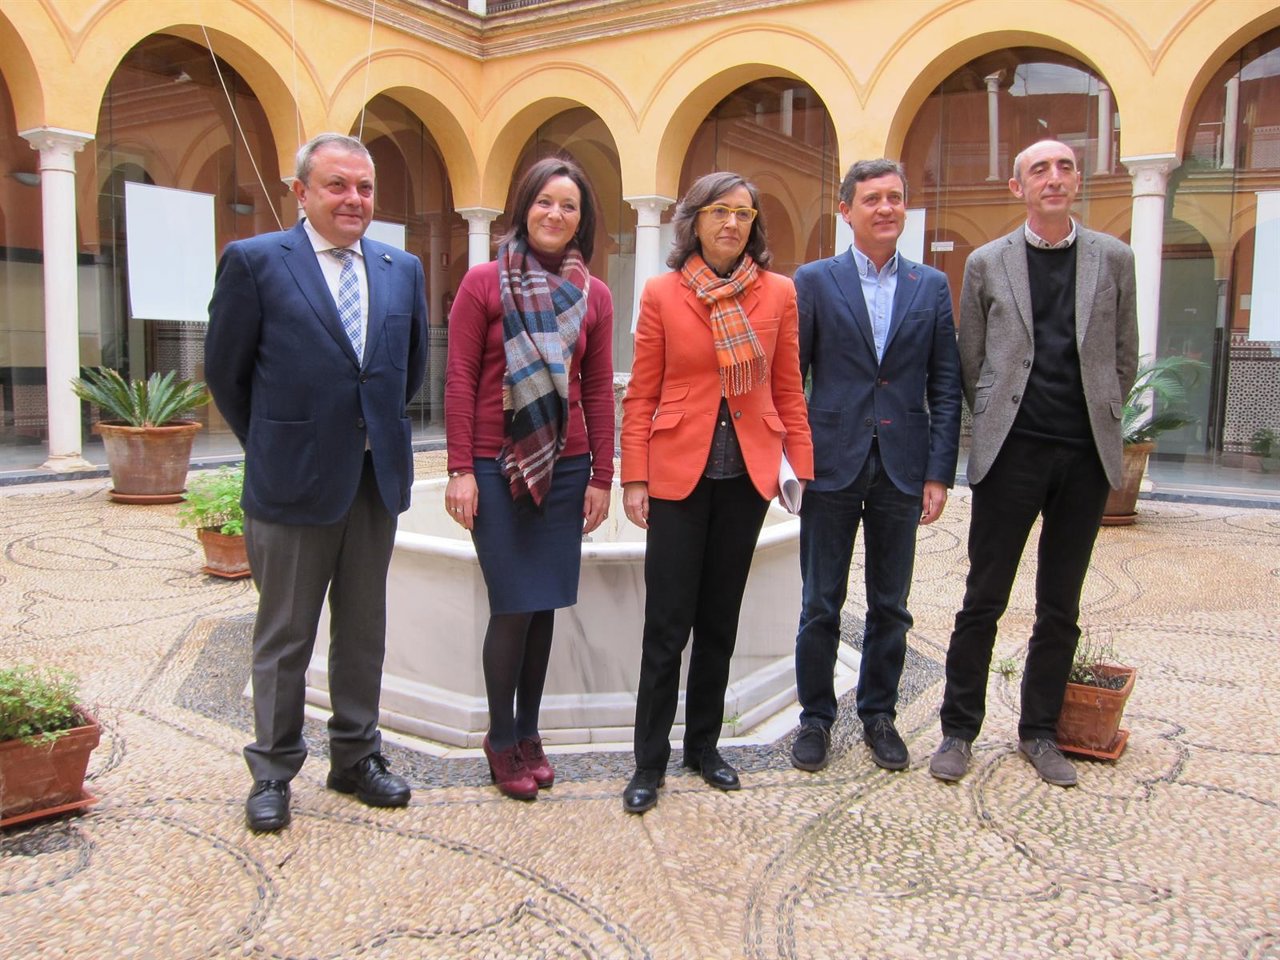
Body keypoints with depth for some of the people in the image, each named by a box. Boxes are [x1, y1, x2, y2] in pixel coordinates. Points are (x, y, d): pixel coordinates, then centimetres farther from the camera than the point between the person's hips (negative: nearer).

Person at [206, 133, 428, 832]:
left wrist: (379, 430, 14)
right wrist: (274, 447, 6)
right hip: (293, 482, -4)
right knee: (284, 636, 8)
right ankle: (272, 772, 23)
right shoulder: (254, 262, -5)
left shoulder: (403, 270, 7)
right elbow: (226, 373, 0)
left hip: (377, 480, 4)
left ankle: (357, 759, 28)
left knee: (363, 630, 14)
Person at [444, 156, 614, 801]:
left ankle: (528, 731, 24)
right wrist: (460, 470, -8)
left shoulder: (593, 295, 7)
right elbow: (460, 379, -3)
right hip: (496, 466, -3)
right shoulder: (484, 282, -1)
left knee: (545, 605, 7)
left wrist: (601, 476, 5)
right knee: (513, 606, -3)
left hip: (563, 468, 3)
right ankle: (501, 739, 16)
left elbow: (598, 390, 8)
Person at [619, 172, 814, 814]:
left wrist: (803, 465, 0)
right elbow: (641, 395, 0)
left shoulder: (778, 293, 4)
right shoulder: (663, 293, -1)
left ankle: (703, 746, 29)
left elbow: (788, 389, 7)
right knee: (667, 624, 1)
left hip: (747, 473, 2)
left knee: (719, 620, 13)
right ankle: (649, 762, 15)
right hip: (679, 472, -2)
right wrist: (633, 477, -5)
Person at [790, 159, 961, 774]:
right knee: (821, 606, 7)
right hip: (833, 465, -2)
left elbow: (945, 388, 5)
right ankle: (815, 717, 23)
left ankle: (879, 715, 28)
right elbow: (790, 377, 0)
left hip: (902, 467, 2)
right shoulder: (815, 281, 1)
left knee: (890, 606, 11)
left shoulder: (932, 286, 7)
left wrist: (939, 472, -1)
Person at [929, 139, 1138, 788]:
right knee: (983, 599, 2)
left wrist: (1099, 421, 12)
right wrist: (995, 424, 7)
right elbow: (970, 363, 8)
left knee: (1060, 606, 10)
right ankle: (959, 729, 15)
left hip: (1086, 455, 2)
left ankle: (1039, 732, 23)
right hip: (1012, 451, -2)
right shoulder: (987, 264, 4)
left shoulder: (1113, 260, 8)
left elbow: (1123, 358, 13)